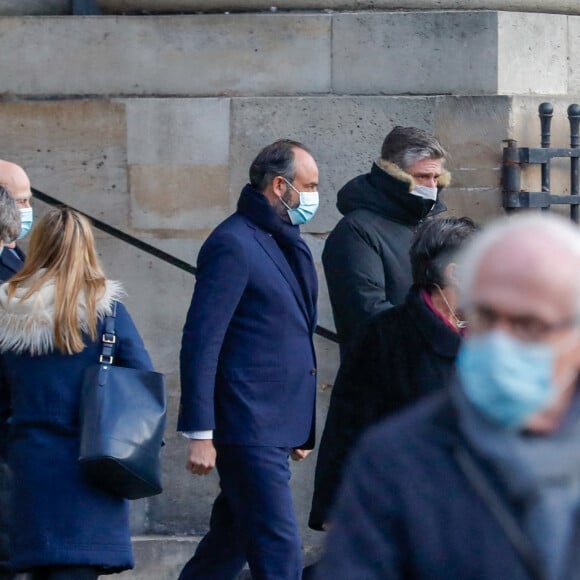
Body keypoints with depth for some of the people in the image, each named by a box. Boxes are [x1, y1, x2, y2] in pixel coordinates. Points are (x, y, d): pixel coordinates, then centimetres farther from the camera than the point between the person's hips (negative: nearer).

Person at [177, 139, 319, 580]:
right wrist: (200, 434, -19)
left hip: (276, 427, 9)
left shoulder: (287, 244, 16)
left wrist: (301, 428, 23)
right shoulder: (233, 245, -12)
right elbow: (201, 341, -15)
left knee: (230, 543, 15)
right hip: (248, 428, -9)